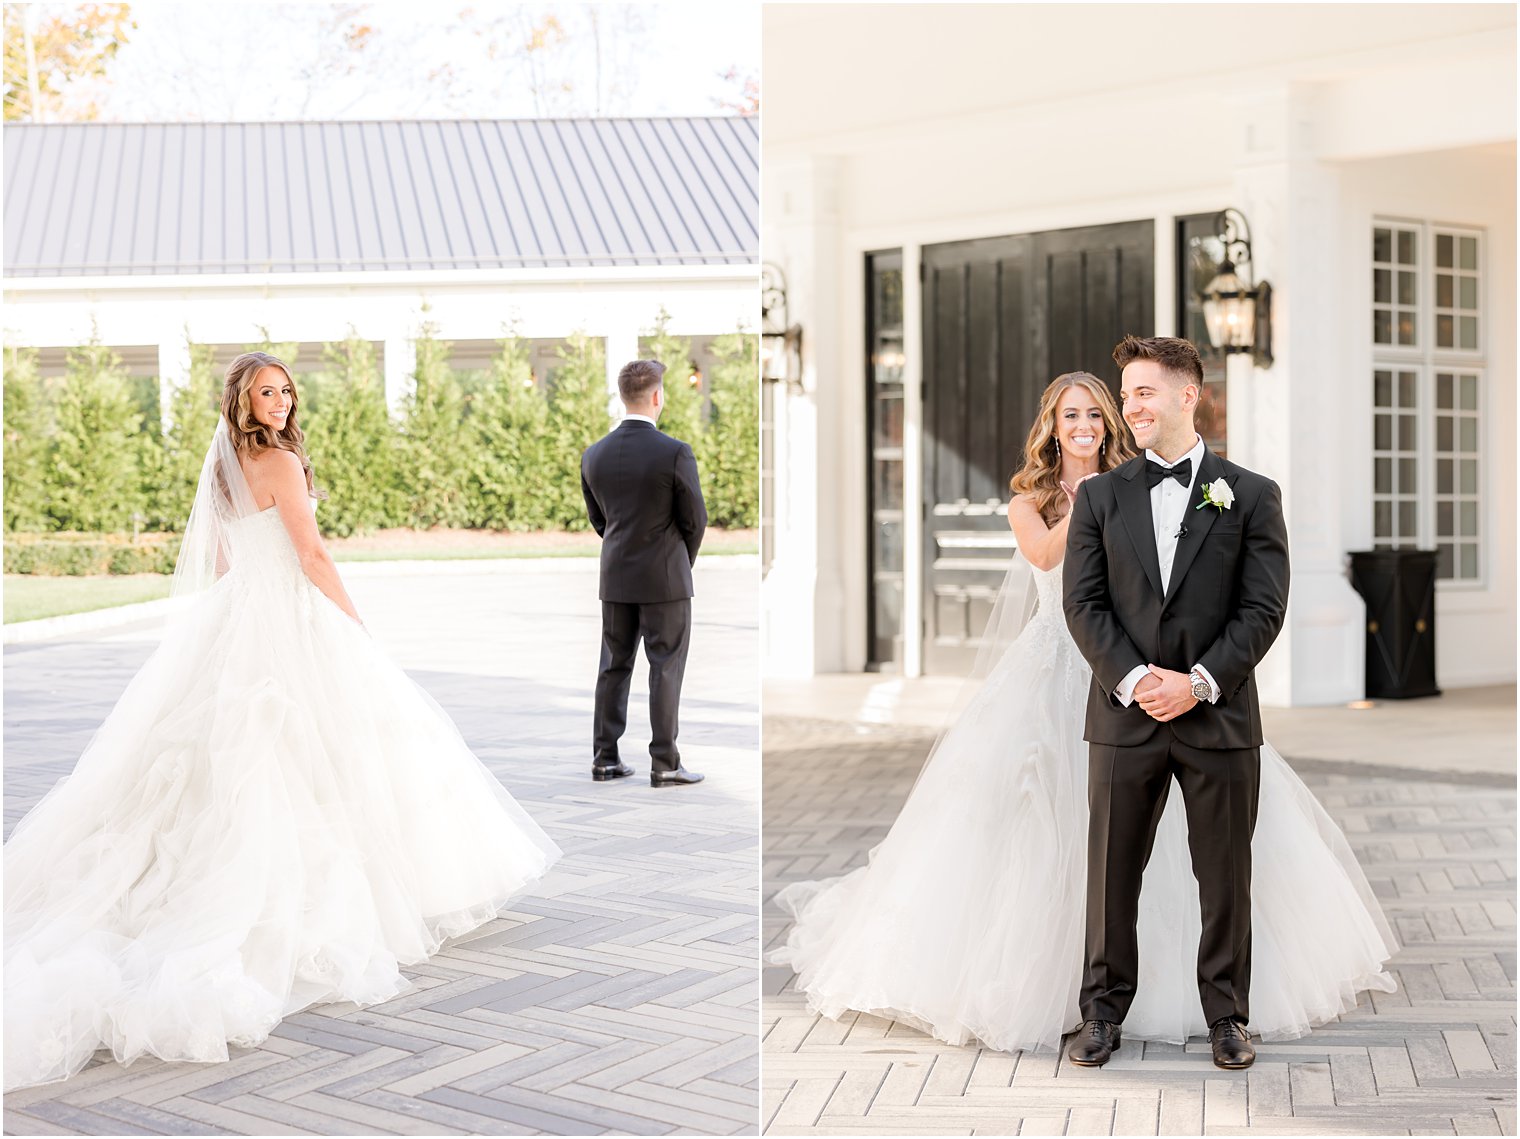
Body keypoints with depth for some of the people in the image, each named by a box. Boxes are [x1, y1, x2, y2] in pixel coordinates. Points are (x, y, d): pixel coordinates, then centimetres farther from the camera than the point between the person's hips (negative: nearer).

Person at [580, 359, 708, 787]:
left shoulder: (594, 455, -1)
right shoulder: (675, 453, -16)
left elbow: (598, 518, 10)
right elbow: (695, 519, -8)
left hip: (616, 578, 5)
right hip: (665, 579, -5)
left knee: (614, 667, 12)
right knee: (666, 671, 1)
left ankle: (605, 759, 15)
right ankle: (664, 765, 3)